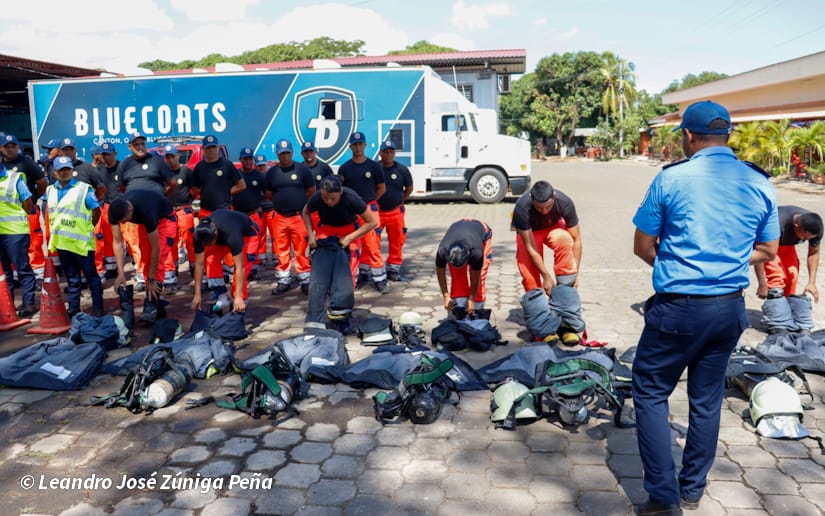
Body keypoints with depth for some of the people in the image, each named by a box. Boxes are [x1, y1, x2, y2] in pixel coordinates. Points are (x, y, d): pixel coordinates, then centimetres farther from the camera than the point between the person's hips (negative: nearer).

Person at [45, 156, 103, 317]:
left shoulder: (84, 189, -6)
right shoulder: (50, 191, 10)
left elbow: (96, 210, -4)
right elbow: (50, 213, 21)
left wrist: (88, 228, 2)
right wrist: (55, 230, 14)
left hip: (81, 242, -5)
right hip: (62, 242, 5)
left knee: (91, 275, 2)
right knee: (71, 278, 14)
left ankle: (98, 307, 8)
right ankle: (73, 308, 22)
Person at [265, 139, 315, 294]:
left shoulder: (302, 169, 1)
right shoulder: (272, 172, 8)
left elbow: (311, 191, 6)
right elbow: (269, 195, 17)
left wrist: (297, 201, 9)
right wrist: (282, 202, 11)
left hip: (299, 216, -3)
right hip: (280, 217, 3)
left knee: (301, 251, 0)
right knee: (281, 252, 8)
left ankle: (305, 281, 10)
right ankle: (283, 281, 19)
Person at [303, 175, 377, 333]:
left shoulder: (351, 198, -29)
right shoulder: (316, 198, -23)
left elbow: (372, 222, -19)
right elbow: (306, 213, 2)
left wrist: (349, 238, -24)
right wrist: (311, 235, -10)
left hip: (348, 234, -1)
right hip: (324, 234, 1)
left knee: (345, 278, -11)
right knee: (317, 279, -9)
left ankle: (341, 318, 4)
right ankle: (314, 324, -5)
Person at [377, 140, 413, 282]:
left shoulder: (402, 170, 2)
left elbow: (409, 187, 16)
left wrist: (401, 201, 12)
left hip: (396, 212, 2)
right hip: (376, 211, -2)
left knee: (396, 242, 7)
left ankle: (393, 269, 20)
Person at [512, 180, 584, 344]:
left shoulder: (565, 203, -32)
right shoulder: (522, 208, -37)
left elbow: (577, 240, -23)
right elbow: (530, 247, -30)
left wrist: (575, 273, -25)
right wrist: (546, 276, -29)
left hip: (554, 226, 0)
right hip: (529, 232, 0)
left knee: (564, 241, -35)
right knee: (529, 275, -20)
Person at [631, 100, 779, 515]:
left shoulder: (671, 178, -10)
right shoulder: (759, 184, 2)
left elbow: (642, 246, -3)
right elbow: (767, 251, 12)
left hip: (677, 308, -5)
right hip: (729, 309, 5)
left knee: (650, 393, 8)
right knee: (707, 399, 17)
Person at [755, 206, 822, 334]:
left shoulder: (815, 228, -23)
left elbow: (813, 253, -7)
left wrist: (812, 282, -13)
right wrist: (762, 284, -27)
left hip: (786, 244, 5)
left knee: (792, 276, -9)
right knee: (777, 277, -21)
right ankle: (778, 327, -18)